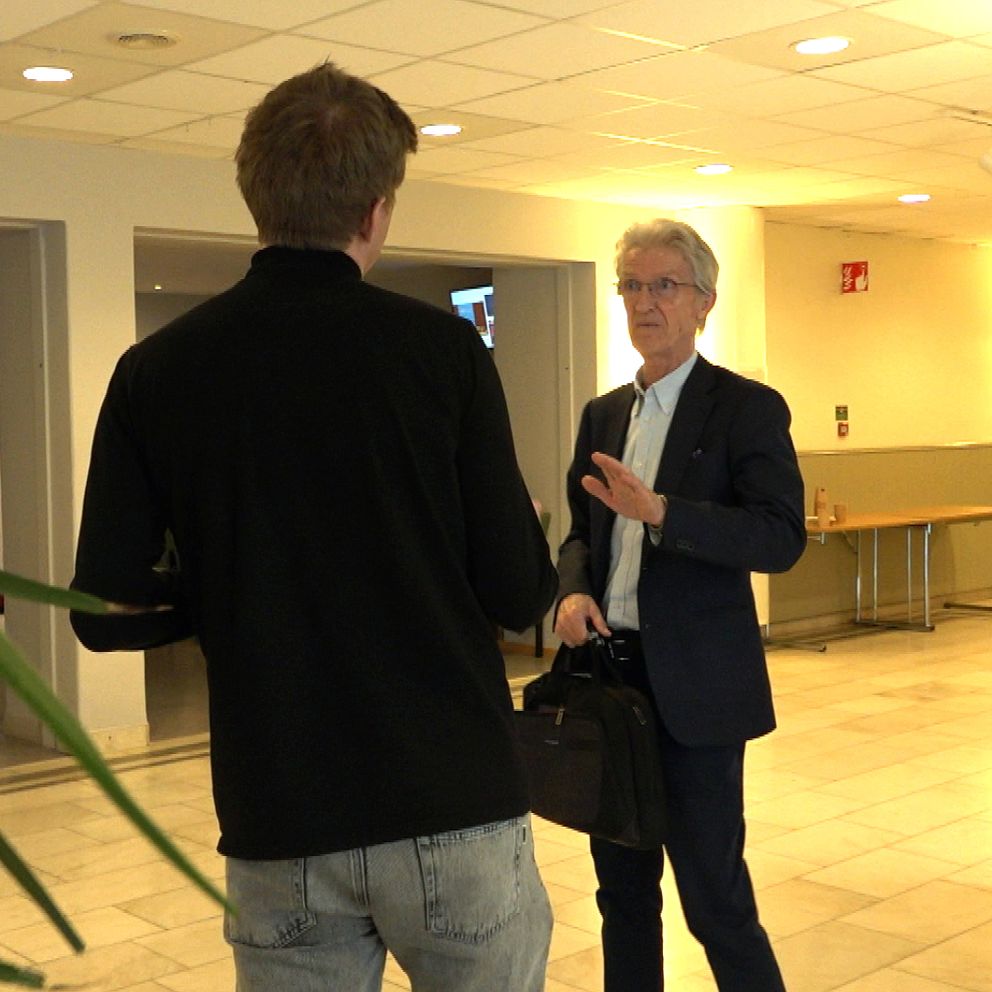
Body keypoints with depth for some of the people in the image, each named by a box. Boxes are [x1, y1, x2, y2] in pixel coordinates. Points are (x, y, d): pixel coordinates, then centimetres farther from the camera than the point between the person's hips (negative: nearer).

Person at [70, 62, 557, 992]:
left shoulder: (156, 371, -2)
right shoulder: (442, 347, -8)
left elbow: (106, 612, -2)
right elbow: (518, 593, -8)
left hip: (277, 822, 2)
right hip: (451, 804, -2)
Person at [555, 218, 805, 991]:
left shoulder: (748, 408, -6)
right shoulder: (604, 414, 12)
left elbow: (782, 538, -16)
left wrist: (659, 511, -28)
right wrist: (574, 590, -4)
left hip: (696, 685, -6)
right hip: (610, 671, 6)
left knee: (713, 893, -1)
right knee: (623, 889, 15)